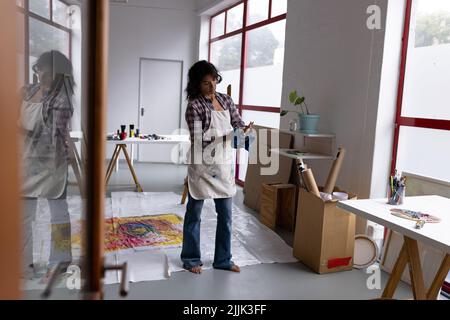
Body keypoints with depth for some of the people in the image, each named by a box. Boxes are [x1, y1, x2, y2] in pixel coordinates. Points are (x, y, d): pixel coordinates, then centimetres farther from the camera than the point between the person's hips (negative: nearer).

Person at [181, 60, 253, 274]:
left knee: (226, 214, 11)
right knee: (194, 214, 8)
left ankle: (223, 259, 25)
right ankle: (191, 259, 24)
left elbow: (238, 123, 10)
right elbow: (198, 140, -18)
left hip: (224, 165, 6)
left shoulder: (225, 100, 7)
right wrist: (225, 138, -28)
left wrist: (244, 129, -14)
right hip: (202, 166, -6)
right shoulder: (194, 106, -12)